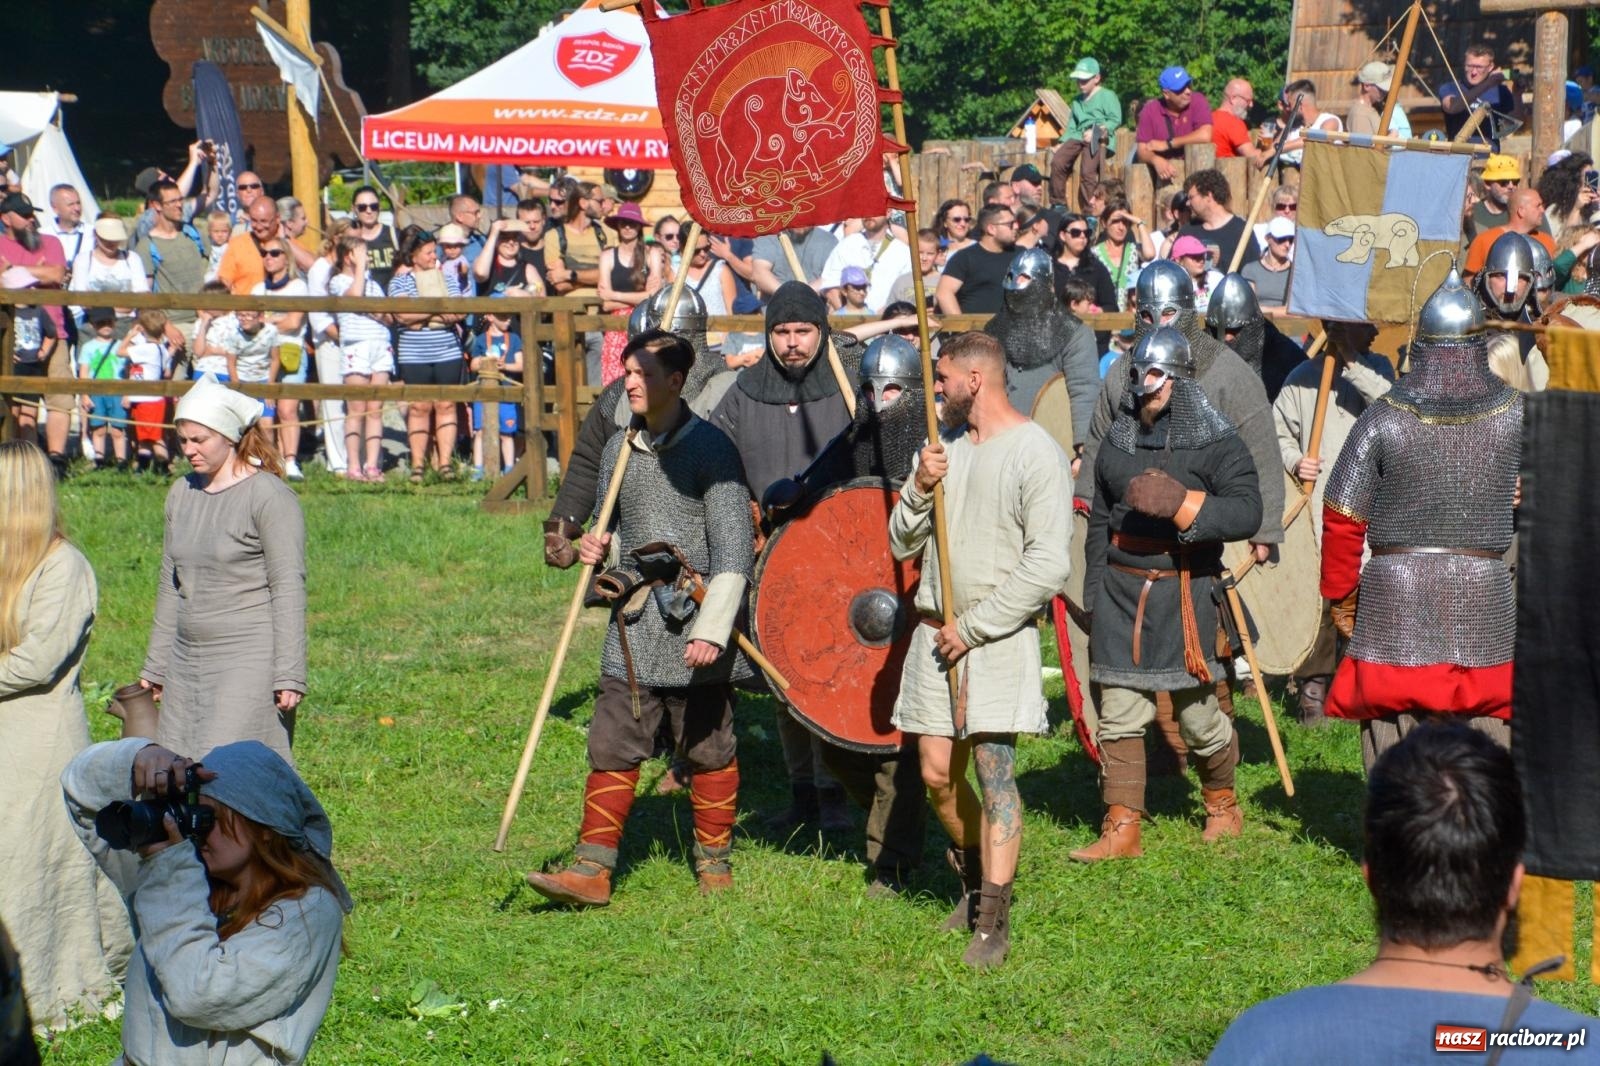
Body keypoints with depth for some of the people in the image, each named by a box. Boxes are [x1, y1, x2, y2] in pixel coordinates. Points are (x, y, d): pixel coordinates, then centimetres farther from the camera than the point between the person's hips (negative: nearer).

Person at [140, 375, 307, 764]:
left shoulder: (269, 496, -9)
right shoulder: (182, 494, 13)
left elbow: (288, 590, -11)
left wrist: (289, 675, -15)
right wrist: (154, 668, 21)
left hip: (250, 660, -7)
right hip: (187, 662, 7)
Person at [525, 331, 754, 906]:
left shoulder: (708, 447, -8)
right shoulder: (619, 448, 11)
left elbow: (733, 547, -12)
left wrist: (712, 627, -19)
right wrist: (596, 547, 0)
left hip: (692, 625, -5)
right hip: (633, 624, 5)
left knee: (707, 746, 7)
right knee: (612, 745, 0)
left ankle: (714, 861, 21)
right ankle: (592, 870, 1)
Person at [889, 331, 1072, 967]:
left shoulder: (1036, 454, -10)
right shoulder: (941, 444, 12)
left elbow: (1047, 567, -15)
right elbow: (902, 544, 13)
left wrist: (973, 626, -14)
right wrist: (918, 489, -7)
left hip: (1001, 636, -6)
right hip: (937, 630, 6)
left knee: (994, 769, -10)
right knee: (937, 774, 5)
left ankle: (994, 919, -8)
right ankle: (979, 878, 28)